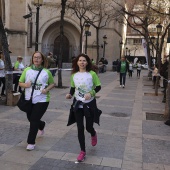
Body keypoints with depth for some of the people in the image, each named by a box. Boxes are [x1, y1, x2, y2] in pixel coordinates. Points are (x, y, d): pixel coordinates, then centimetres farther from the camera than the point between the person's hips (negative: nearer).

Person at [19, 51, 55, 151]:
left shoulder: (46, 72, -3)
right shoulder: (27, 70, 1)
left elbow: (52, 84, 7)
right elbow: (20, 83, 5)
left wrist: (47, 89, -12)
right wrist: (25, 85, -17)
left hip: (42, 100, -3)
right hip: (29, 100, 3)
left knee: (34, 120, -5)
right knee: (31, 119, 16)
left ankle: (31, 142, 8)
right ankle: (41, 125, 51)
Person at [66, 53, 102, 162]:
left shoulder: (92, 74, -10)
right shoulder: (74, 75, 1)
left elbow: (98, 87, -5)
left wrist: (91, 93, -23)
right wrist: (70, 94, -8)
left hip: (90, 104, -2)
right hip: (78, 104, 3)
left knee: (89, 127, 7)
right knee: (80, 128, 3)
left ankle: (93, 134, 48)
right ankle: (83, 151, 17)